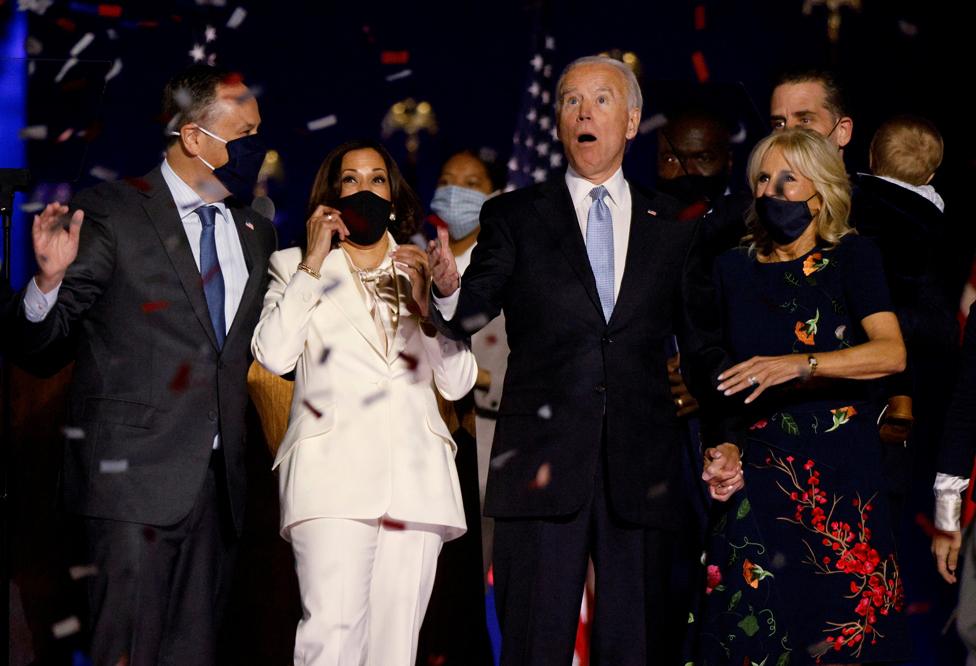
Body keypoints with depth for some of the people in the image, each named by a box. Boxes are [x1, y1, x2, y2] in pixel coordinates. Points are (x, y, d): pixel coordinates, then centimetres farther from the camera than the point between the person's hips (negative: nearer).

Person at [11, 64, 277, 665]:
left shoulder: (257, 236, 15)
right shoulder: (112, 215, -4)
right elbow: (37, 338, -5)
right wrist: (50, 277, -25)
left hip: (219, 478, 6)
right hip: (135, 475, -6)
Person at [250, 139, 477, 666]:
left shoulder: (419, 270, 23)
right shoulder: (298, 266, 16)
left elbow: (457, 383, 14)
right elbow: (274, 355, -3)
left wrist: (425, 302, 2)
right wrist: (313, 263, 1)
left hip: (415, 478, 3)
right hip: (333, 472, -3)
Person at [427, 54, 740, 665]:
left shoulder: (674, 232, 14)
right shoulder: (514, 217, 10)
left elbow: (704, 348, 15)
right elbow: (474, 311, -3)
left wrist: (725, 440, 2)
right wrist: (449, 290, -26)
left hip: (641, 473, 2)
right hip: (541, 465, -1)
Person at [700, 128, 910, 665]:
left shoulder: (851, 257, 0)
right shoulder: (734, 268, 10)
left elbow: (892, 353, -15)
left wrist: (799, 364, -26)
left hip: (840, 477, -2)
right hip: (757, 474, 3)